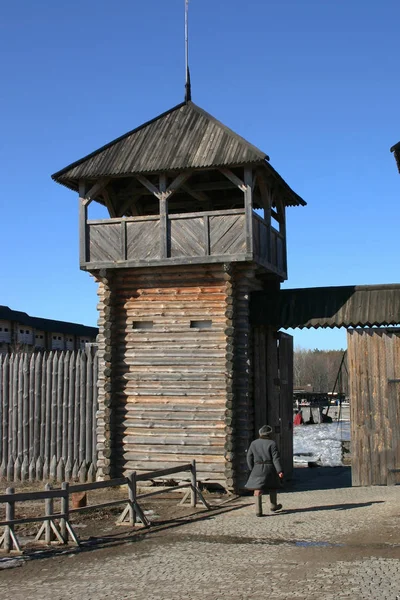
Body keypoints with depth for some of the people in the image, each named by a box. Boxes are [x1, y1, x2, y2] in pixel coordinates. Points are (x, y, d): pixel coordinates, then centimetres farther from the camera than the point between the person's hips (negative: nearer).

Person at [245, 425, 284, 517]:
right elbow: (276, 458, -12)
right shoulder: (272, 443, -6)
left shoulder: (254, 443, 4)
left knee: (257, 489, 2)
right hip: (270, 468, -2)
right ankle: (273, 506, 33)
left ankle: (258, 511, -7)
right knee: (272, 487, 19)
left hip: (257, 469, 2)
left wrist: (252, 469, 16)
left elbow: (249, 457, 6)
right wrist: (279, 471, -13)